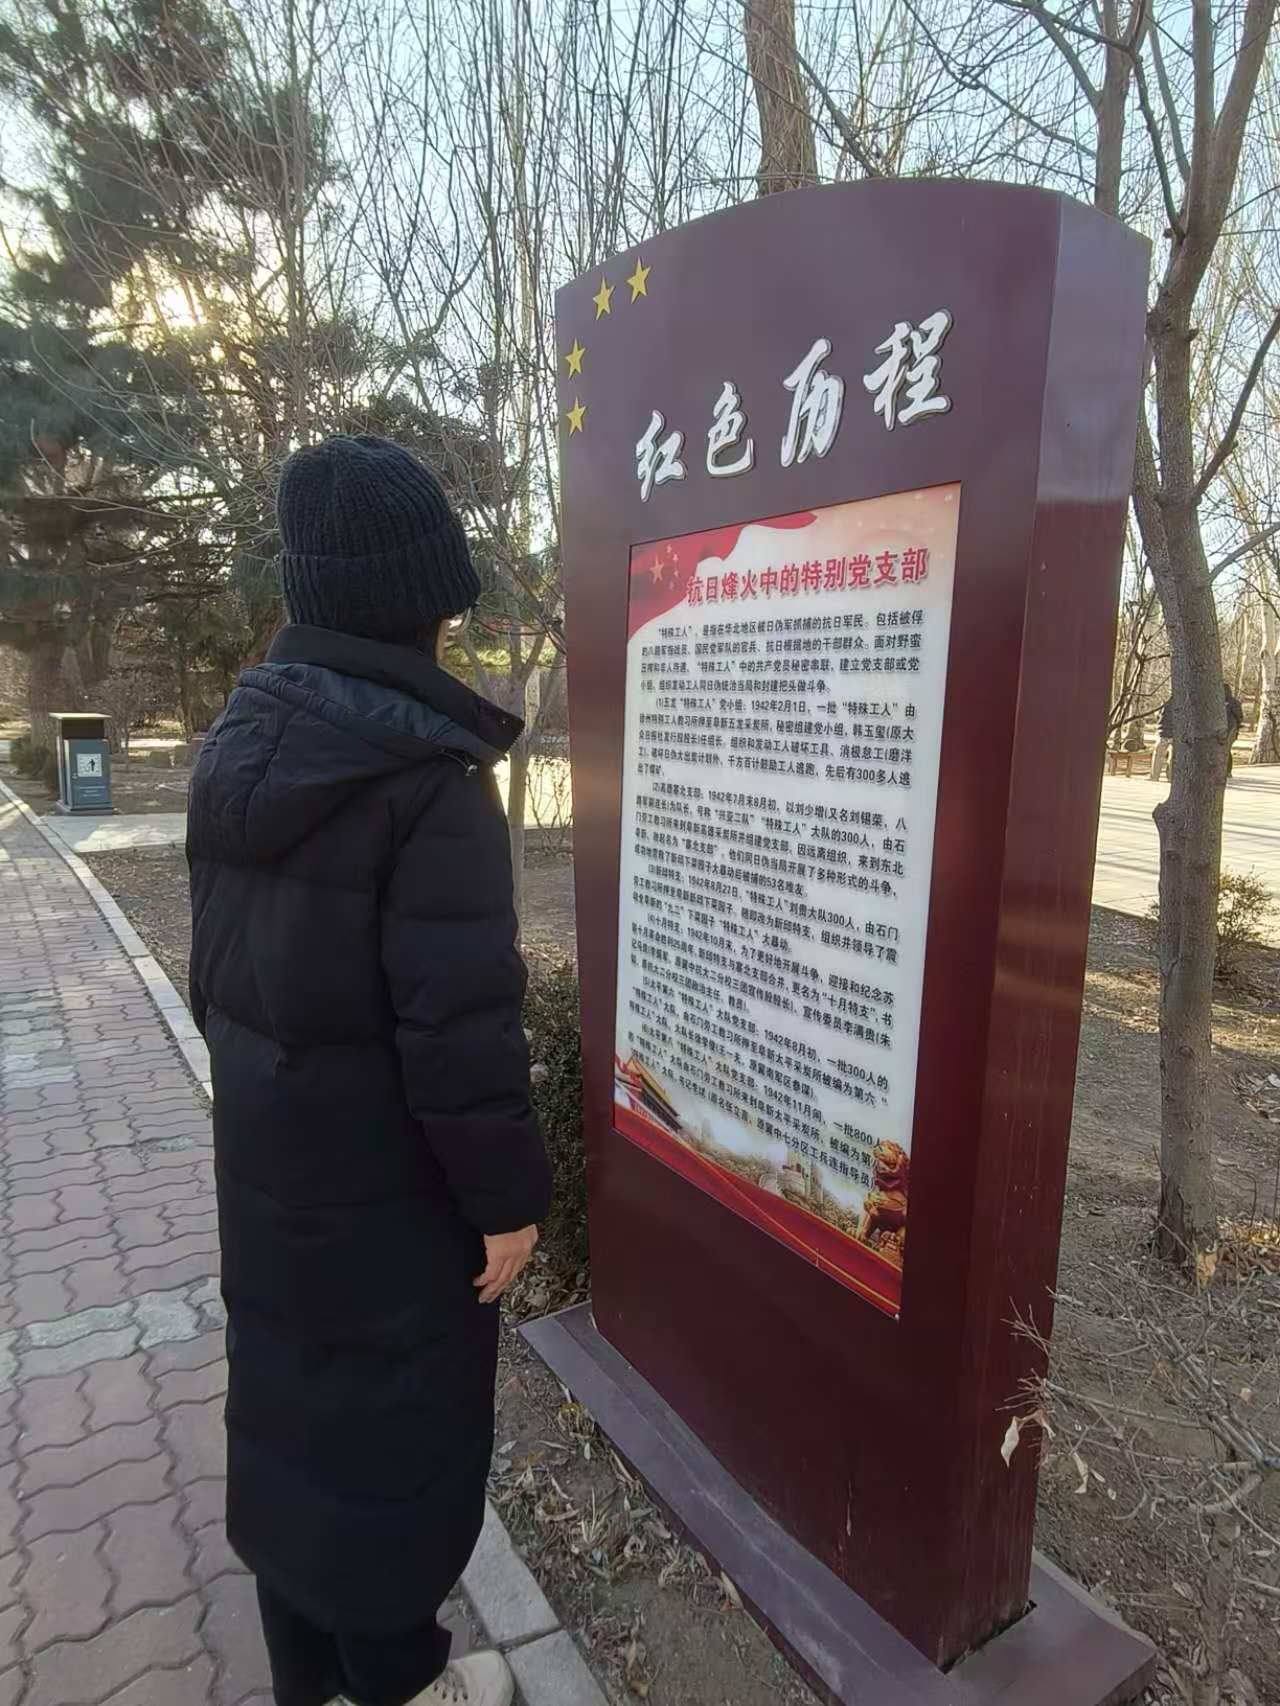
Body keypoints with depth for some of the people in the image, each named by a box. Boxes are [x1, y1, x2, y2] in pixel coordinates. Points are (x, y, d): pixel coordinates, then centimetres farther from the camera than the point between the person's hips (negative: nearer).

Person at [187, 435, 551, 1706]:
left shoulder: (244, 733, 2)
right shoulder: (426, 766, -23)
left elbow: (215, 956, 8)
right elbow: (458, 1017, -24)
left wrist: (257, 1077, 19)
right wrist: (505, 1193, -13)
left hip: (263, 1144, 8)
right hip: (382, 1169, -7)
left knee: (288, 1390, 22)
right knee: (390, 1413, 14)